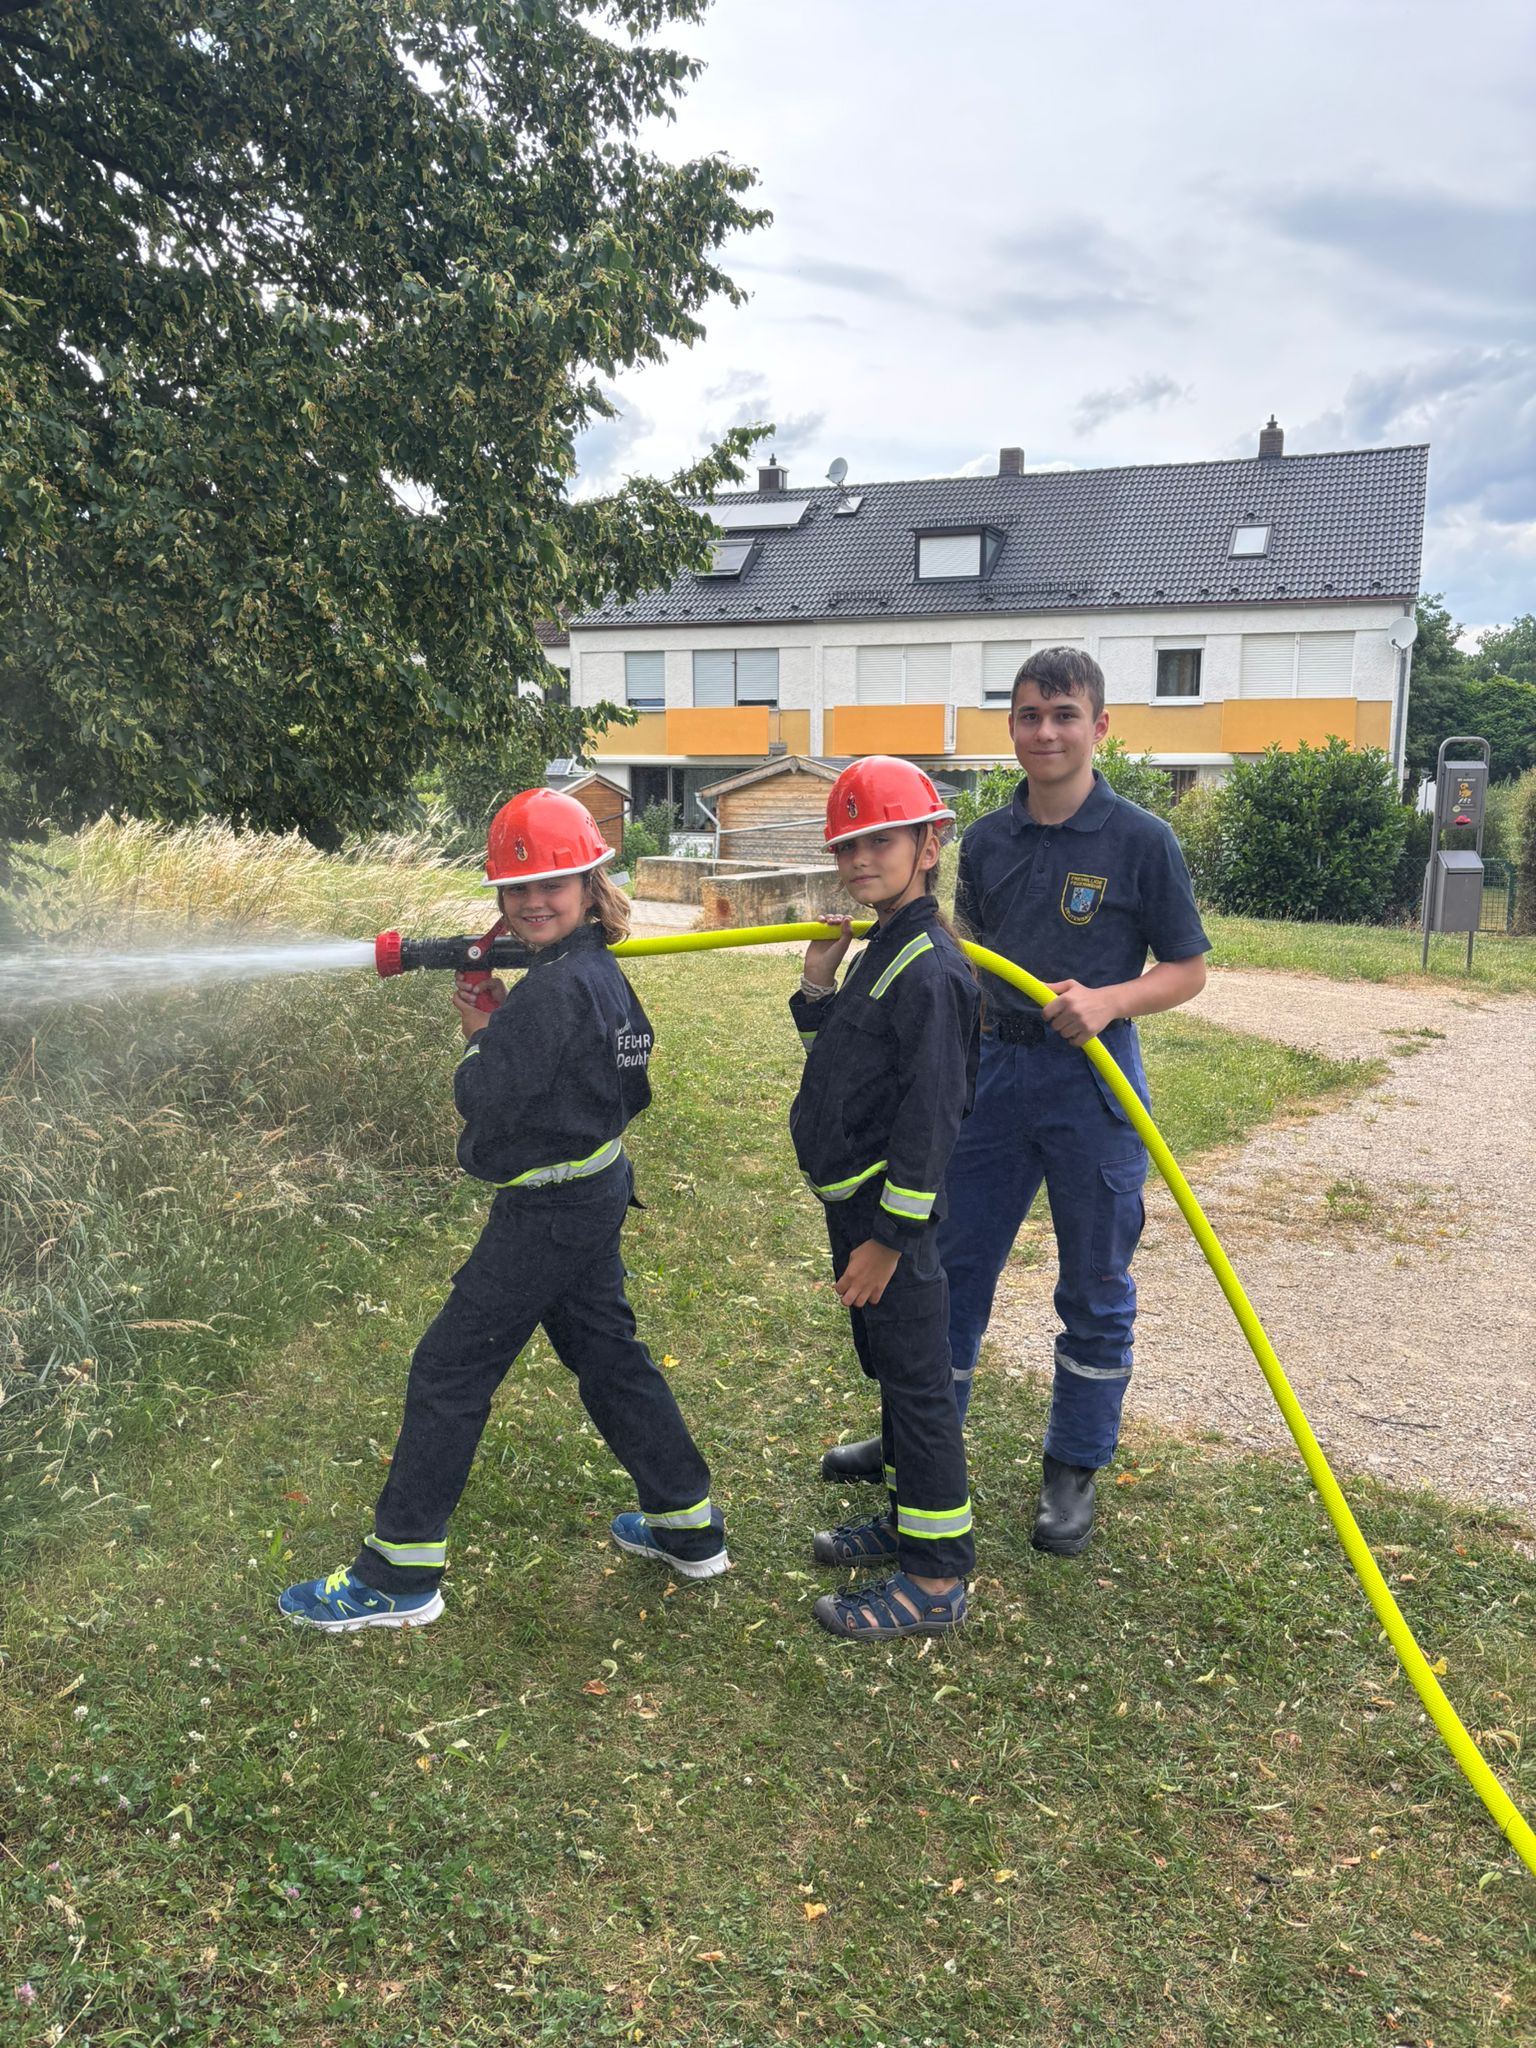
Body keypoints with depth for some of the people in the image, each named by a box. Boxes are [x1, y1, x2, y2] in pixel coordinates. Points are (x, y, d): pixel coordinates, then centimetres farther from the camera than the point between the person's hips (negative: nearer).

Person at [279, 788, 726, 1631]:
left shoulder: (556, 988, -23)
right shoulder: (602, 975, 7)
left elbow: (486, 1103, -24)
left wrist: (478, 1038, -3)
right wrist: (500, 1026, 6)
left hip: (549, 1209, -10)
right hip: (596, 1191, 10)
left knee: (448, 1370, 0)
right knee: (607, 1353, 21)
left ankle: (397, 1576, 12)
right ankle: (688, 1528, 33)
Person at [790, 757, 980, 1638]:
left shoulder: (929, 969, -19)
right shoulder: (880, 951, 12)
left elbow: (931, 1113, -22)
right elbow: (840, 1061, 19)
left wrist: (889, 1235, -21)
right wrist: (818, 986, 4)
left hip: (891, 1211, -10)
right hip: (855, 1201, 10)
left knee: (917, 1382, 0)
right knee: (891, 1368, 21)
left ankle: (939, 1579, 12)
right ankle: (910, 1522, 37)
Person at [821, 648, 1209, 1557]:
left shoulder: (1141, 840, -9)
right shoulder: (987, 840, 5)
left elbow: (1188, 969, -5)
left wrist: (1108, 1001, -21)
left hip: (1093, 1079, -4)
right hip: (997, 1066, 5)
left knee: (1095, 1291, 9)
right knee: (952, 1262, 13)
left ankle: (1075, 1468, 27)